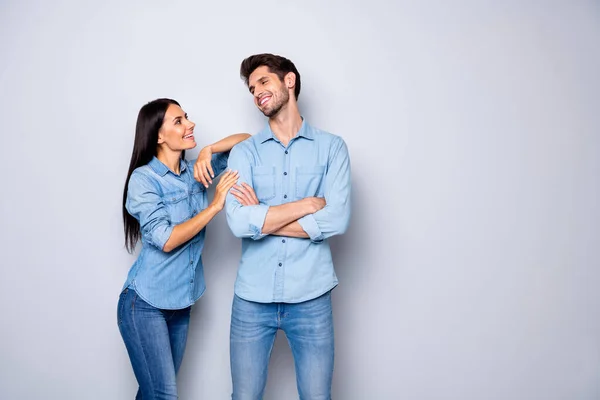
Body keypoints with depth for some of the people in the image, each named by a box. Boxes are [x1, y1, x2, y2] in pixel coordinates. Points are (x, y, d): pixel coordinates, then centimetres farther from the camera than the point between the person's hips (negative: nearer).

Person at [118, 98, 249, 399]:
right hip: (145, 304, -6)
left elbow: (246, 140, 6)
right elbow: (165, 239, -21)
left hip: (181, 303, 6)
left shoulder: (196, 171, 2)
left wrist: (208, 151, -11)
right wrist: (215, 206, -21)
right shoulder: (143, 178, -13)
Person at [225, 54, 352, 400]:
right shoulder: (244, 152, 3)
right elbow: (239, 222, -12)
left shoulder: (332, 147, 1)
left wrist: (261, 217, -10)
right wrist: (308, 204, -11)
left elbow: (337, 220, -13)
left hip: (311, 298, -1)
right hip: (252, 298, 1)